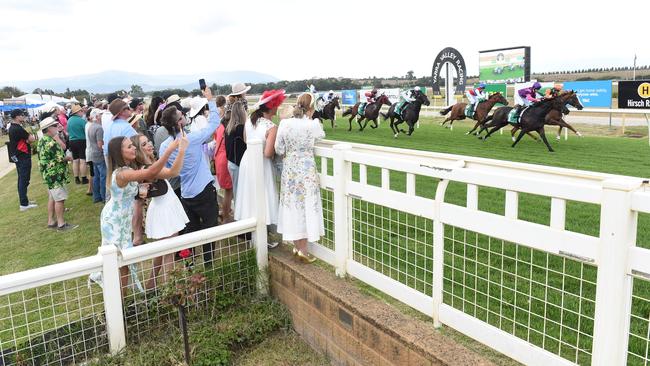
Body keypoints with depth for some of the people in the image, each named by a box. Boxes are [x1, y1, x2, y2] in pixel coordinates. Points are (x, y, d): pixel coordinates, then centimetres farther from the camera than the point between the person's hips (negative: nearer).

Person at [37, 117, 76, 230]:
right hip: (55, 174, -10)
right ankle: (61, 224, 2)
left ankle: (51, 221, 23)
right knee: (60, 199, -3)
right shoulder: (50, 142, -20)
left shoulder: (42, 140, 11)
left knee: (52, 198, 16)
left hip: (49, 174, 10)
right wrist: (69, 158, -3)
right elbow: (60, 158, -21)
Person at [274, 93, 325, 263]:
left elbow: (279, 149, -1)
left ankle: (296, 245, 27)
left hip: (289, 169, 3)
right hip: (307, 170, -3)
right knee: (306, 206, 7)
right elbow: (322, 135, 9)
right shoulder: (313, 125, -14)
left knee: (292, 206, 14)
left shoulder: (284, 124, -7)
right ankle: (303, 249, 11)